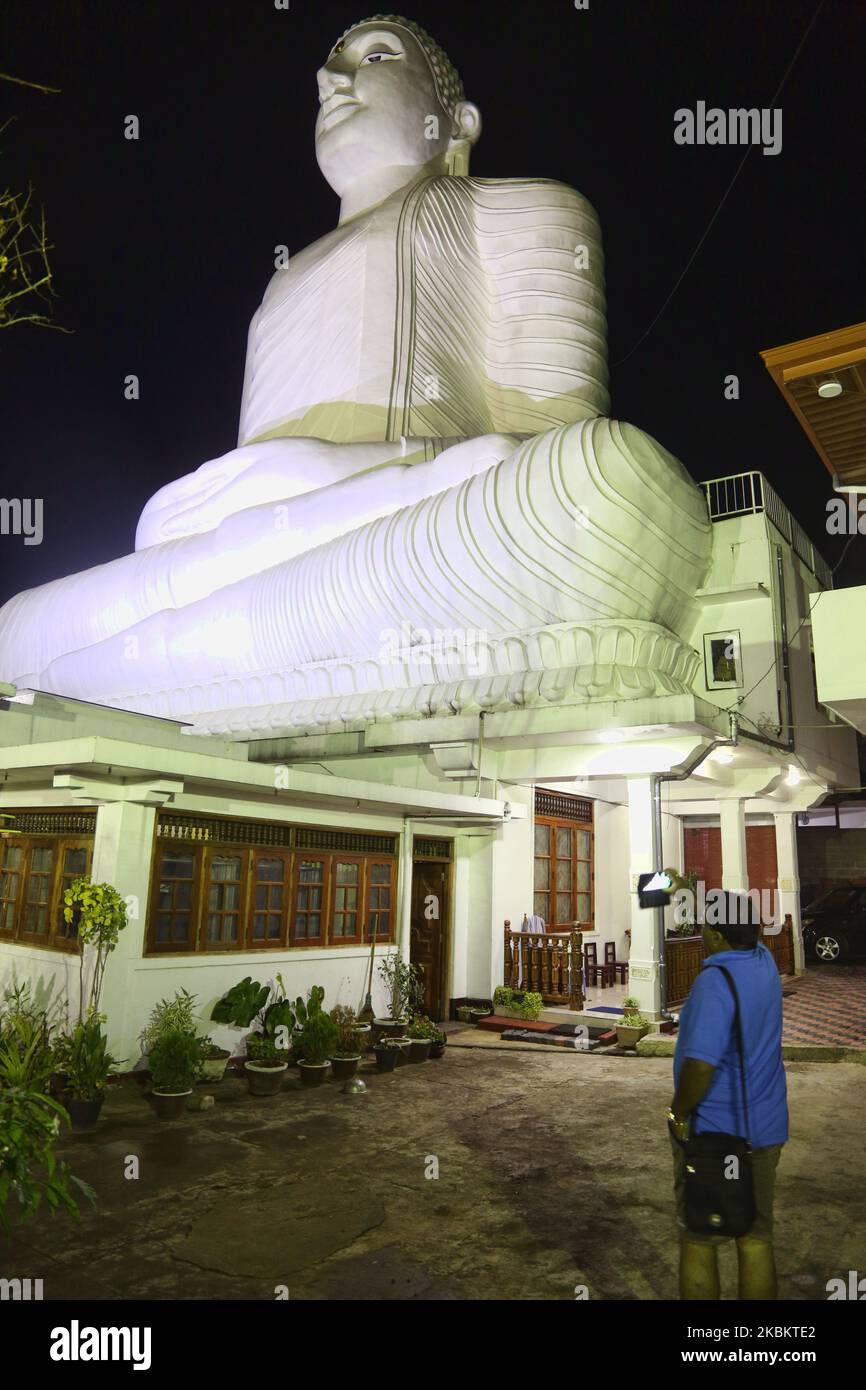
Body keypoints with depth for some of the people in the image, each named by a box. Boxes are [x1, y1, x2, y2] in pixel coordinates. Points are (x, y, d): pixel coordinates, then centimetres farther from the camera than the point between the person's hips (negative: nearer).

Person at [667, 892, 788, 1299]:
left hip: (711, 1129, -7)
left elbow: (700, 1063, -32)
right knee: (756, 1238, 15)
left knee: (698, 1240, 9)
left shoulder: (714, 980, -24)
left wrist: (679, 1113, -18)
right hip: (763, 1128, 7)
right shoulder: (764, 962, -2)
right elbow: (744, 936, 23)